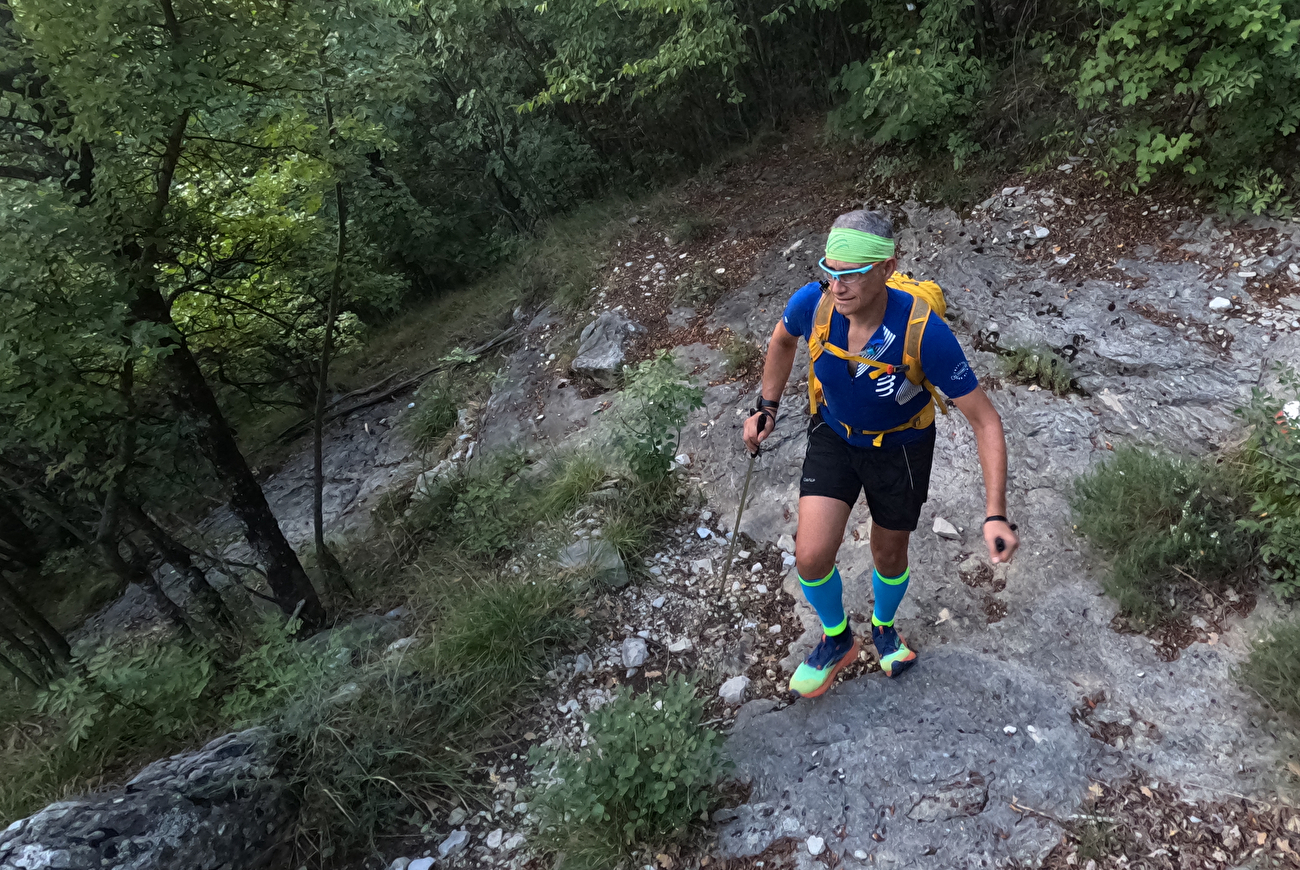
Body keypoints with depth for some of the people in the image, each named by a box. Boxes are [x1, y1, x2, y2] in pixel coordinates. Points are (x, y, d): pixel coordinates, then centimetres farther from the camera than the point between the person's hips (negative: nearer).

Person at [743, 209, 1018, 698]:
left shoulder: (925, 332, -36)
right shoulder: (811, 303, -27)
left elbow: (985, 421, -27)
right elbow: (783, 340, 1)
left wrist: (996, 516, -34)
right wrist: (767, 408, 1)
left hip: (901, 447, -1)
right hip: (834, 435, 2)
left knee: (889, 557, 16)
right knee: (812, 556, -8)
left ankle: (883, 627, 52)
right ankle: (837, 640, 25)